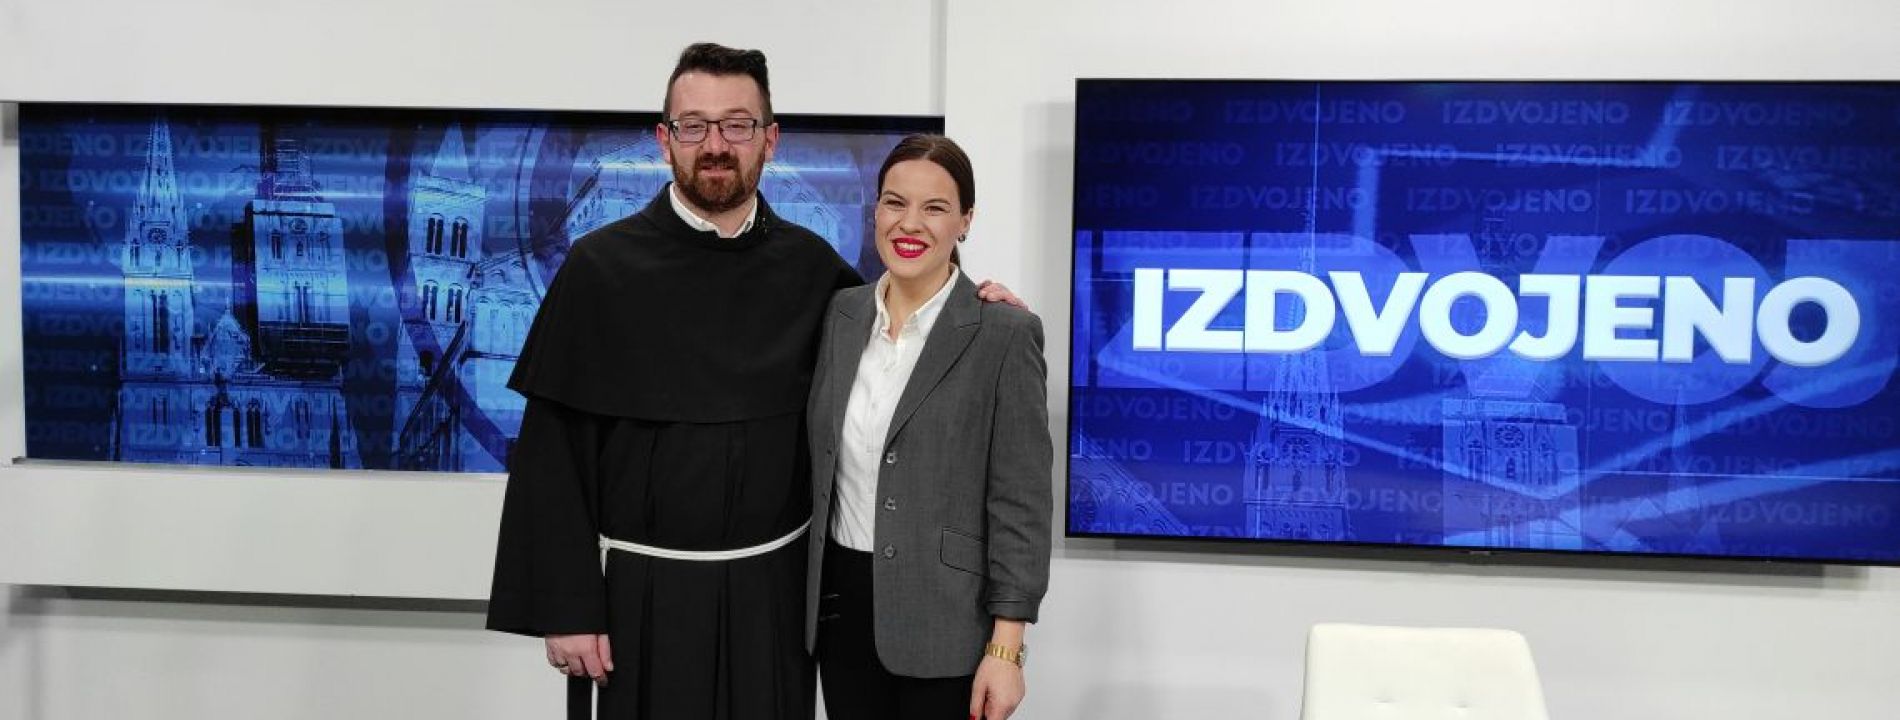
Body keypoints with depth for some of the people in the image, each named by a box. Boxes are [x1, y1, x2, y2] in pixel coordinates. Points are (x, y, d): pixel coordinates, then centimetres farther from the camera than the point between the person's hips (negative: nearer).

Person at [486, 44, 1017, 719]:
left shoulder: (810, 264, 0)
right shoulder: (600, 266, -7)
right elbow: (552, 453, -7)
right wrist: (566, 606, -10)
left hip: (775, 586, 3)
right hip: (645, 590, -2)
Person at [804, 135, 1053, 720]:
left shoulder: (1005, 333, -10)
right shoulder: (839, 314, 4)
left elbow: (1020, 503, -11)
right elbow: (820, 465, 12)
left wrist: (1005, 650, -14)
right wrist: (814, 595, 11)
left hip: (944, 617, -4)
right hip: (841, 604, 4)